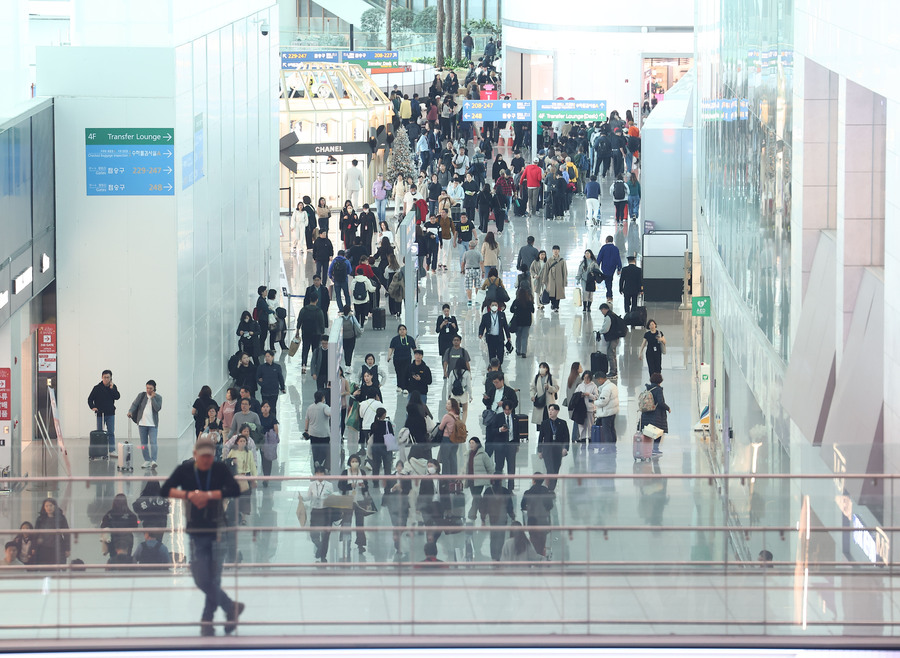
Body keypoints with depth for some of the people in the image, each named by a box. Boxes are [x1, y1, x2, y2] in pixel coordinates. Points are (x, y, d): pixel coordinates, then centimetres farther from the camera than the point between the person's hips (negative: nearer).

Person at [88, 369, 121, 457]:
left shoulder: (113, 387, 3)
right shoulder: (97, 388, -5)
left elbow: (117, 397, -9)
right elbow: (90, 399, -2)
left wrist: (112, 388, -19)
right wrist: (93, 407, -18)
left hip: (110, 414, 2)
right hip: (100, 413, -2)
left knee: (111, 433, -1)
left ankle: (112, 450, 0)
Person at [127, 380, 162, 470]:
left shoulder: (158, 397, 1)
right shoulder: (141, 395, 6)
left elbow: (157, 408, -12)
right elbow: (135, 404, -3)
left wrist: (153, 397, -13)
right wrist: (130, 411, -22)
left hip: (152, 424, -3)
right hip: (142, 423, 3)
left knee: (153, 442, -15)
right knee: (144, 443, 6)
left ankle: (153, 461, -21)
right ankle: (147, 461, 13)